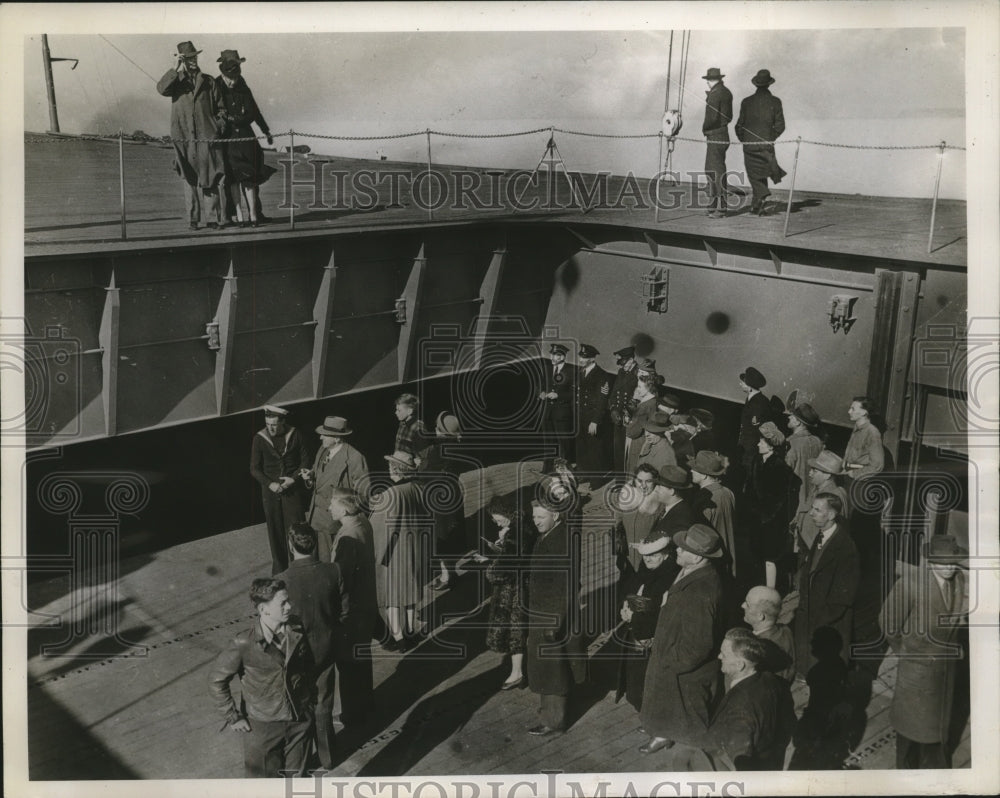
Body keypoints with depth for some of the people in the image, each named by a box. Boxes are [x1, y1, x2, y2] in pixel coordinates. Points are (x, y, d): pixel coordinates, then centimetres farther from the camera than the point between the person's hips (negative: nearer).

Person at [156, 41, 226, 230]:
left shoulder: (208, 81, 13)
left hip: (206, 138, 0)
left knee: (210, 179, -2)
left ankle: (212, 218, 2)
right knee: (189, 180, 2)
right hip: (184, 139, 0)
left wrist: (219, 128, 3)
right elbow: (161, 89, -11)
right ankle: (193, 219, 6)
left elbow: (220, 108, 15)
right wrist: (175, 68, -15)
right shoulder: (176, 80, 11)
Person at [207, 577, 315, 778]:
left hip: (300, 721, 4)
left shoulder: (298, 633, -8)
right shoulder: (243, 644, -22)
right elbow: (216, 680, -10)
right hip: (262, 725, -4)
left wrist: (310, 700, 11)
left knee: (296, 776, 18)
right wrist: (233, 717, -8)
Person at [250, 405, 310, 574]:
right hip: (270, 490, 1)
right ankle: (279, 566, 22)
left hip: (292, 489, 0)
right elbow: (254, 468, -1)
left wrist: (293, 478, -13)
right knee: (275, 530, 8)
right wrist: (270, 484, -15)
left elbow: (305, 461, 1)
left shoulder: (294, 435, -5)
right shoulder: (260, 438, -6)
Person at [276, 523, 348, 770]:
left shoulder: (284, 580, -26)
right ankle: (326, 757, 37)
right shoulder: (332, 571, -17)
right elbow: (345, 608, -6)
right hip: (327, 648, 3)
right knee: (323, 704, 22)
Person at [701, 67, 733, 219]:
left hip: (715, 137, -9)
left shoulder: (715, 94, -16)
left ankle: (721, 208, -3)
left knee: (717, 172, -6)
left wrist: (704, 128, -2)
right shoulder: (726, 92, 12)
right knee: (710, 170, 16)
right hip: (723, 135, 9)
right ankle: (713, 204, 21)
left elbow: (711, 118, -21)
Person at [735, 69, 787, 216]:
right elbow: (780, 126, -3)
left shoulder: (746, 102, -3)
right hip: (767, 145, 1)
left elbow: (740, 124, -1)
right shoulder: (775, 102, -3)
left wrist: (743, 139, 15)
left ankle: (762, 194, -21)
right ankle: (757, 205, 15)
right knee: (762, 173, 14)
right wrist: (771, 138, 13)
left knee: (753, 174, 5)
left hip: (749, 144, -1)